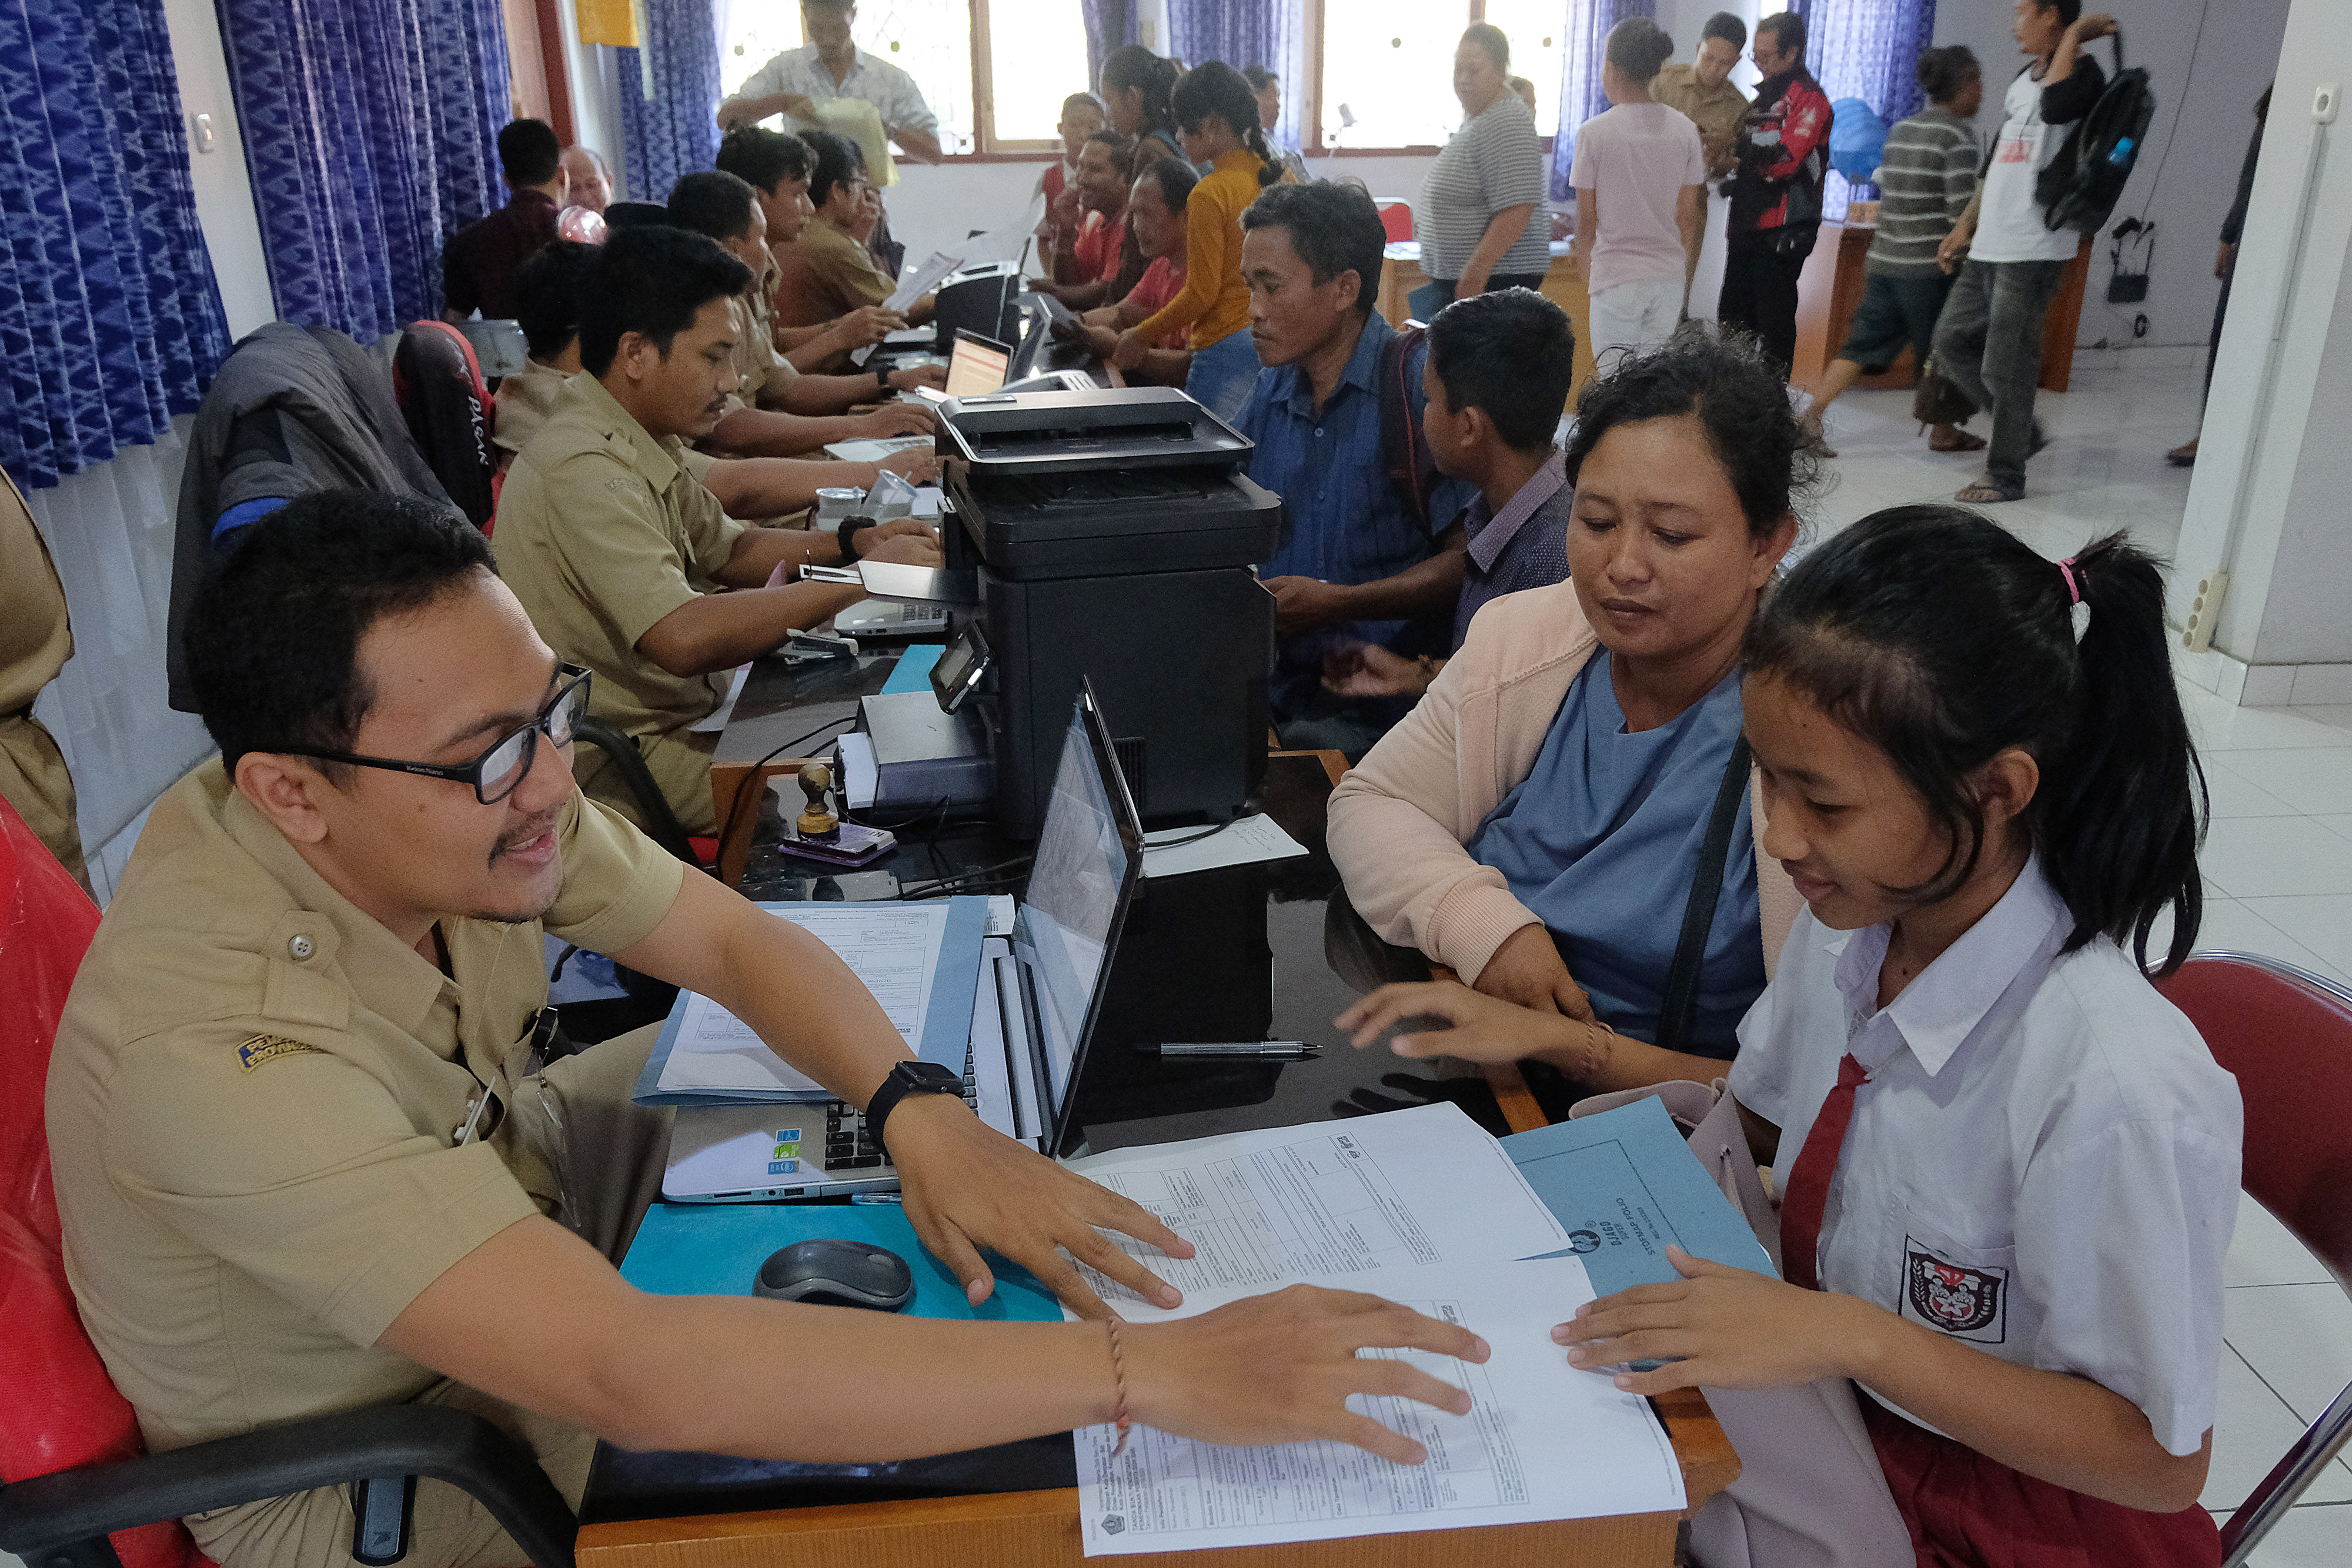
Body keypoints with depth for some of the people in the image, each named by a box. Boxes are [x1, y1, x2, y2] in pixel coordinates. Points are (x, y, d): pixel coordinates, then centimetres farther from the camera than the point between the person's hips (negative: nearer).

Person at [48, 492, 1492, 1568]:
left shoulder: (478, 781, -20)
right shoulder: (214, 1045, -39)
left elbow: (734, 937, -9)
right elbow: (628, 1376, -47)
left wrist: (923, 1115, -28)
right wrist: (1148, 1374, -47)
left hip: (509, 1178, 6)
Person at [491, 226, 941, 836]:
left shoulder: (638, 442, 7)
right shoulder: (582, 471, -25)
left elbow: (728, 550, 19)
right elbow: (683, 638, -36)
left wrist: (855, 543, 1)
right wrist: (863, 578, -28)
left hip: (684, 710, 10)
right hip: (625, 766, -10)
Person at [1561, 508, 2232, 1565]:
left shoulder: (2119, 1090, -29)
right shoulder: (1850, 927, -9)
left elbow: (2159, 1461, -18)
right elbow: (1761, 1113, 10)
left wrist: (1851, 1335, -27)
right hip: (1835, 1412, 6)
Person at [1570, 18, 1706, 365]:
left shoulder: (1594, 132, -8)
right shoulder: (1685, 129, 4)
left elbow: (1587, 222, -3)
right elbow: (1688, 218, 8)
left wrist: (1585, 274, 11)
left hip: (1616, 276, -4)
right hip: (1670, 276, 4)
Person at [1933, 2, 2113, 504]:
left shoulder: (2082, 72, -8)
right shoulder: (2021, 81, 19)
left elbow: (2055, 107, -33)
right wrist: (1965, 226, 23)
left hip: (2034, 251, -9)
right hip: (1991, 246, 9)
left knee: (2007, 367, -5)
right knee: (1952, 342, 12)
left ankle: (2007, 476, 7)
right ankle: (2021, 434, 25)